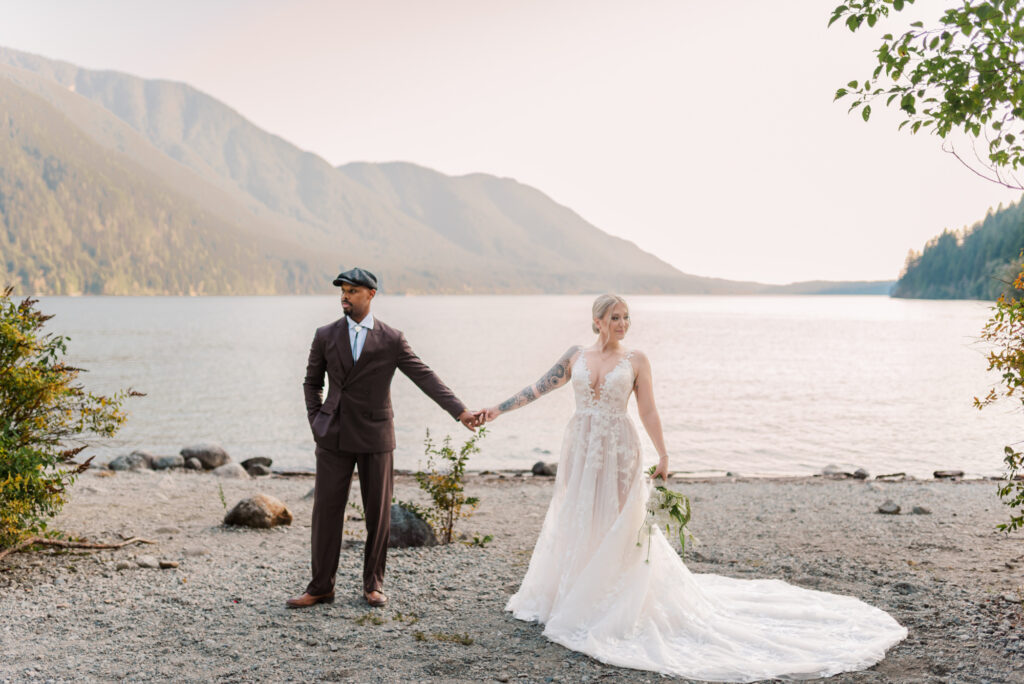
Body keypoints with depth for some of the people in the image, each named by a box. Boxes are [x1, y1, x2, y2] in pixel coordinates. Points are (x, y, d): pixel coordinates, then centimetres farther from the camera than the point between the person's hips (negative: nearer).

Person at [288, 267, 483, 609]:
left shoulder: (392, 340, -3)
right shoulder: (325, 335, 3)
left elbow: (425, 378, -7)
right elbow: (312, 382, 13)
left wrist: (461, 411, -16)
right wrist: (316, 422, 2)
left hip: (374, 437, -1)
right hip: (334, 437, 1)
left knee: (378, 513, 5)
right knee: (326, 510, 1)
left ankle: (373, 584, 20)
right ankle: (321, 587, 12)